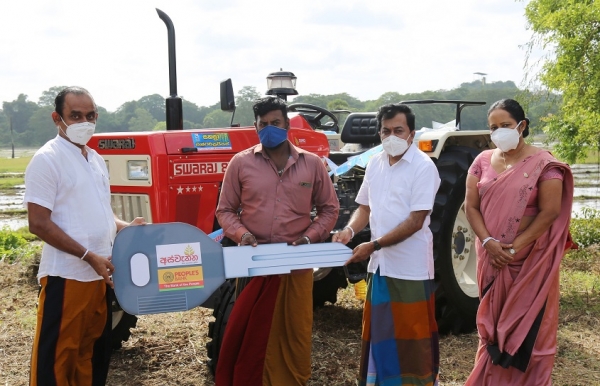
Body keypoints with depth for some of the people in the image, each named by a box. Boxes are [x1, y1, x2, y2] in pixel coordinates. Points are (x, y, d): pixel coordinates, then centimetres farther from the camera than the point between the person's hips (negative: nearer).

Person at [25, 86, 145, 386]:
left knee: (94, 351, 17)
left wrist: (126, 227, 3)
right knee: (57, 357, -1)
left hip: (99, 273, 8)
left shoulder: (95, 159, 12)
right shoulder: (47, 159, -12)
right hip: (66, 275, -8)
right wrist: (89, 256, -20)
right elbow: (38, 224, -18)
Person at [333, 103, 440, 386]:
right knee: (379, 331, 14)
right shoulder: (375, 164, 9)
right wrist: (349, 230, -5)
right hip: (380, 264, 7)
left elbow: (415, 221, -18)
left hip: (410, 267, -6)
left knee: (412, 336, 3)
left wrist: (374, 245, -22)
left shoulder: (423, 167, -12)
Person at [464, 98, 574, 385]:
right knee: (492, 321, 13)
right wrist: (488, 242, -14)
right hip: (491, 259, 4)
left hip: (530, 260, -4)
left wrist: (515, 247, -17)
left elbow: (550, 212, -13)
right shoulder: (483, 161, 5)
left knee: (528, 324, 3)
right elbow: (471, 206, 1)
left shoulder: (542, 164, -8)